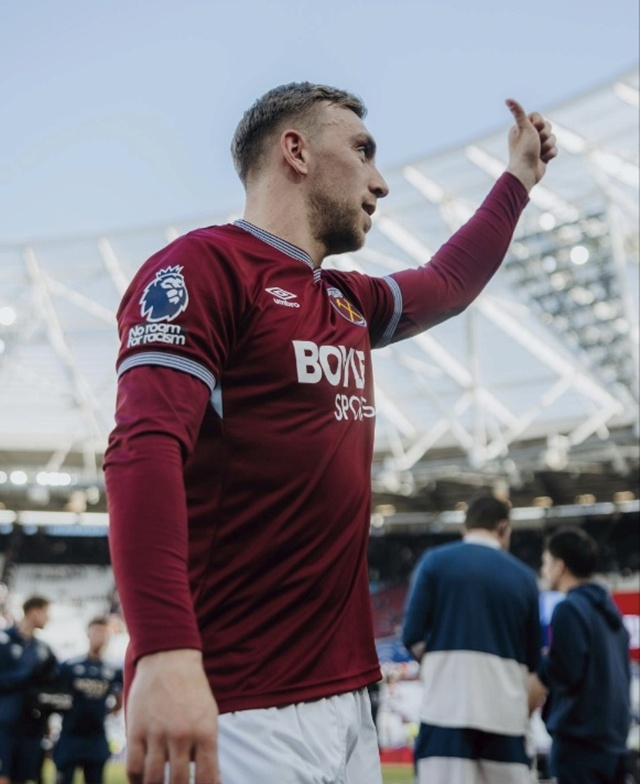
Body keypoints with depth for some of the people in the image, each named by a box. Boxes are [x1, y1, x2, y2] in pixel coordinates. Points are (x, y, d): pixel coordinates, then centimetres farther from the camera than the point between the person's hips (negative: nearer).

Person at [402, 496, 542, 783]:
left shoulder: (435, 561, 4)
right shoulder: (524, 576, 10)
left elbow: (413, 635, -2)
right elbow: (533, 658, 13)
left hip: (449, 705, -3)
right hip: (506, 710, 3)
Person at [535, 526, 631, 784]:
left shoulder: (569, 610, -13)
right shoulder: (608, 608, 15)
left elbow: (566, 672, -19)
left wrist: (537, 661, -2)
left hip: (580, 736, -9)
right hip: (613, 735, 9)